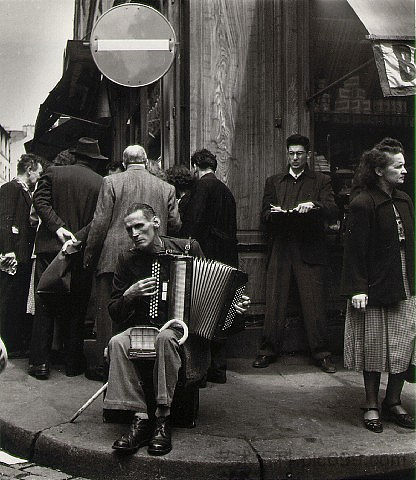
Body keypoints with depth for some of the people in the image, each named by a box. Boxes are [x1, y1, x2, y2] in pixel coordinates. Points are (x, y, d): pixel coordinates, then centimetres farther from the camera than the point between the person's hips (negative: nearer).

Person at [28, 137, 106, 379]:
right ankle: (73, 362, 17)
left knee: (44, 308, 7)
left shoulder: (53, 173, 2)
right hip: (81, 253, 0)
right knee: (75, 310, 9)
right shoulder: (101, 184, -2)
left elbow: (40, 201, -7)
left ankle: (40, 362, 8)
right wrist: (77, 238, -10)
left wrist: (58, 228, -10)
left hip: (49, 250, 1)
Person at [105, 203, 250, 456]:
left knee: (165, 338, -37)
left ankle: (163, 419, -27)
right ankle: (141, 418, -26)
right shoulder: (128, 260, 6)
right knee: (118, 343, -29)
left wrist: (237, 305, -7)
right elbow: (115, 313, 9)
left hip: (183, 325, -2)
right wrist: (130, 295, -12)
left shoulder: (188, 248, 2)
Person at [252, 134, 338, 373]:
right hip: (280, 249, 2)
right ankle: (269, 349, 10)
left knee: (314, 303, -3)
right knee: (275, 300, 1)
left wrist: (313, 205, -20)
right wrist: (274, 213, -9)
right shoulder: (274, 181, 19)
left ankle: (321, 353, 7)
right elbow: (264, 215, 13)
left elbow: (333, 211, -1)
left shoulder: (321, 181, 12)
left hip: (309, 250, -2)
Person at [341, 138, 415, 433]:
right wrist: (357, 289, -17)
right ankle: (372, 407, 19)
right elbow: (355, 250, -13)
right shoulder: (363, 204, -10)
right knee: (374, 347, 4)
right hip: (375, 287, -6)